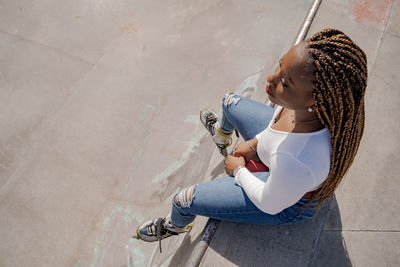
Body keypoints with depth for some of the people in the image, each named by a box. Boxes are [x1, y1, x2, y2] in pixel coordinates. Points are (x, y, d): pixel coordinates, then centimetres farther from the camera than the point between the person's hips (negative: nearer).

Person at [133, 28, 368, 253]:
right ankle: (221, 134, 59)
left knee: (185, 201, 1)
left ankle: (175, 226, 43)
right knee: (230, 103, 18)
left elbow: (269, 204, -27)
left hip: (290, 204, -6)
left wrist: (238, 170, -11)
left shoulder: (296, 161, -51)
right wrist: (256, 142, -2)